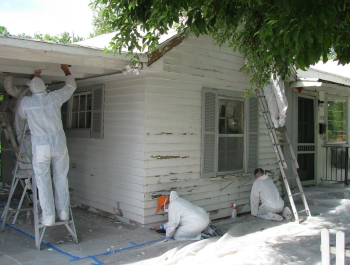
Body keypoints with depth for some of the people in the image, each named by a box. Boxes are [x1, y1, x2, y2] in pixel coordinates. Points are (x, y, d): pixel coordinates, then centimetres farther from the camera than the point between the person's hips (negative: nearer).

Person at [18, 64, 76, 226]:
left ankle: (48, 217, 7)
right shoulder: (54, 97, 1)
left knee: (43, 181, 5)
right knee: (61, 178, 12)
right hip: (59, 143, 2)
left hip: (40, 146, -2)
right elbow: (71, 86, 18)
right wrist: (66, 70, 33)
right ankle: (63, 212, 19)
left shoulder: (26, 102, -2)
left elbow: (22, 116, 21)